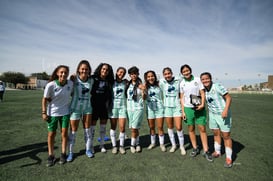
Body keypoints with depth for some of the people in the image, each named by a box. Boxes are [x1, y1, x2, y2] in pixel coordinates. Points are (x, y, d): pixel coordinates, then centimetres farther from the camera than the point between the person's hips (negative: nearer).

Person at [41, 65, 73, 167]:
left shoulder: (70, 83, -12)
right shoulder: (51, 85, -20)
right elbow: (45, 99, -9)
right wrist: (44, 112, -8)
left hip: (65, 112, 2)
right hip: (52, 113, -1)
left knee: (64, 133, 6)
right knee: (51, 134, 9)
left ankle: (63, 154, 23)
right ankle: (51, 156, 25)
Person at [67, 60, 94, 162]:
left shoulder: (91, 80, -3)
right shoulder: (74, 79, -13)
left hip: (87, 108, 3)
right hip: (75, 108, -3)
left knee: (87, 129, 13)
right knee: (73, 130, 7)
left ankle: (88, 150, 30)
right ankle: (70, 152, 24)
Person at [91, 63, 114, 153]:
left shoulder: (109, 81, 4)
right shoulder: (93, 78, -5)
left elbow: (110, 95, 8)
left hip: (104, 106, 3)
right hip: (94, 105, -3)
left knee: (103, 126, 11)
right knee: (92, 126, 6)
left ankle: (102, 145, 27)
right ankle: (90, 145, 23)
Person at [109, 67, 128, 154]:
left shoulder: (125, 82, 5)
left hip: (122, 106, 1)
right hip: (113, 106, 0)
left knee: (122, 127, 0)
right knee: (113, 127, 9)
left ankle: (121, 146, 19)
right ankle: (114, 146, 24)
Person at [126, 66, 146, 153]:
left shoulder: (140, 84, -5)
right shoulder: (128, 84, 10)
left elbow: (144, 98, -9)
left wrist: (143, 90, -26)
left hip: (138, 108, -5)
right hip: (129, 108, 5)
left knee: (134, 128, -4)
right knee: (133, 128, 10)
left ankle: (132, 145, 15)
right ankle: (137, 144, 26)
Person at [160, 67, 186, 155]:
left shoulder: (178, 81, -7)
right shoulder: (162, 82, -4)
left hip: (177, 106, -1)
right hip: (167, 107, 2)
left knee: (179, 127, -2)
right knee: (170, 127, 11)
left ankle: (182, 146, 19)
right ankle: (173, 145, 29)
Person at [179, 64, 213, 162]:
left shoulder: (197, 80, 0)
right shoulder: (182, 83, 5)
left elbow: (202, 93, -1)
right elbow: (182, 97, 6)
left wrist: (202, 104, -17)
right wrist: (183, 111, 2)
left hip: (199, 107, -2)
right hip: (188, 108, 2)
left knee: (202, 128, 0)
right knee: (191, 129, 9)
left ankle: (206, 151, 12)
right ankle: (195, 148, 25)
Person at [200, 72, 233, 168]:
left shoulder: (218, 86, -18)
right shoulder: (204, 90, 1)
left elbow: (229, 98, -18)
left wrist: (226, 110, -28)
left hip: (223, 114, -6)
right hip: (212, 114, 6)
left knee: (226, 136, 1)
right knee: (216, 133, 17)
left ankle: (228, 158, 13)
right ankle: (217, 152, 34)